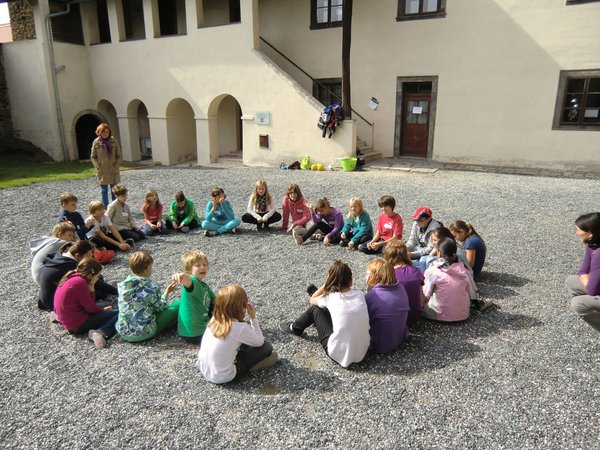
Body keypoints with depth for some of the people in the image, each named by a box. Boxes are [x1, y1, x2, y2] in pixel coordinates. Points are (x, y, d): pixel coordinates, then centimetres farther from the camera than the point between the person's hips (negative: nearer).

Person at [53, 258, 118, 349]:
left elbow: (89, 303, 11)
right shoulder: (80, 282, -19)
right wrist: (103, 310, 4)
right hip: (77, 325, -10)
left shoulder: (71, 278, 10)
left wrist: (91, 288, 0)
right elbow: (90, 308, -14)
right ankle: (101, 333, -30)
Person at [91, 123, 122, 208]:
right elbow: (93, 157, 2)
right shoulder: (96, 142, -2)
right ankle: (105, 209, 11)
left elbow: (119, 156, 3)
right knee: (104, 191, 4)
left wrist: (116, 166, -7)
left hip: (113, 171, 1)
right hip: (102, 171, -1)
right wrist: (98, 167, -8)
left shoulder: (113, 141, -1)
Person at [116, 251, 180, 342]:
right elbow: (160, 307, -7)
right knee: (178, 305, 2)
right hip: (144, 333, -7)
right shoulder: (151, 285, -19)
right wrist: (167, 292, 8)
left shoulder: (123, 284, -3)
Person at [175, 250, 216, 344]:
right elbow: (189, 283, -51)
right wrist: (183, 277, -73)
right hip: (193, 335, -10)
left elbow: (215, 301, 18)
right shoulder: (193, 282, -24)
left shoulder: (204, 285, 7)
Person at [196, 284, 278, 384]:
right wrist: (253, 317, -3)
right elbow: (259, 342, -4)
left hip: (203, 368, 7)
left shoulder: (215, 319, -5)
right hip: (222, 377, -7)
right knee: (266, 346, 0)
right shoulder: (240, 328, -24)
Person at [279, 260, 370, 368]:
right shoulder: (360, 294, -1)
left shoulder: (331, 298, -12)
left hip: (340, 355, -5)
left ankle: (295, 328, 39)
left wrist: (326, 284, 5)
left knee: (315, 308, 10)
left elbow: (312, 300, 10)